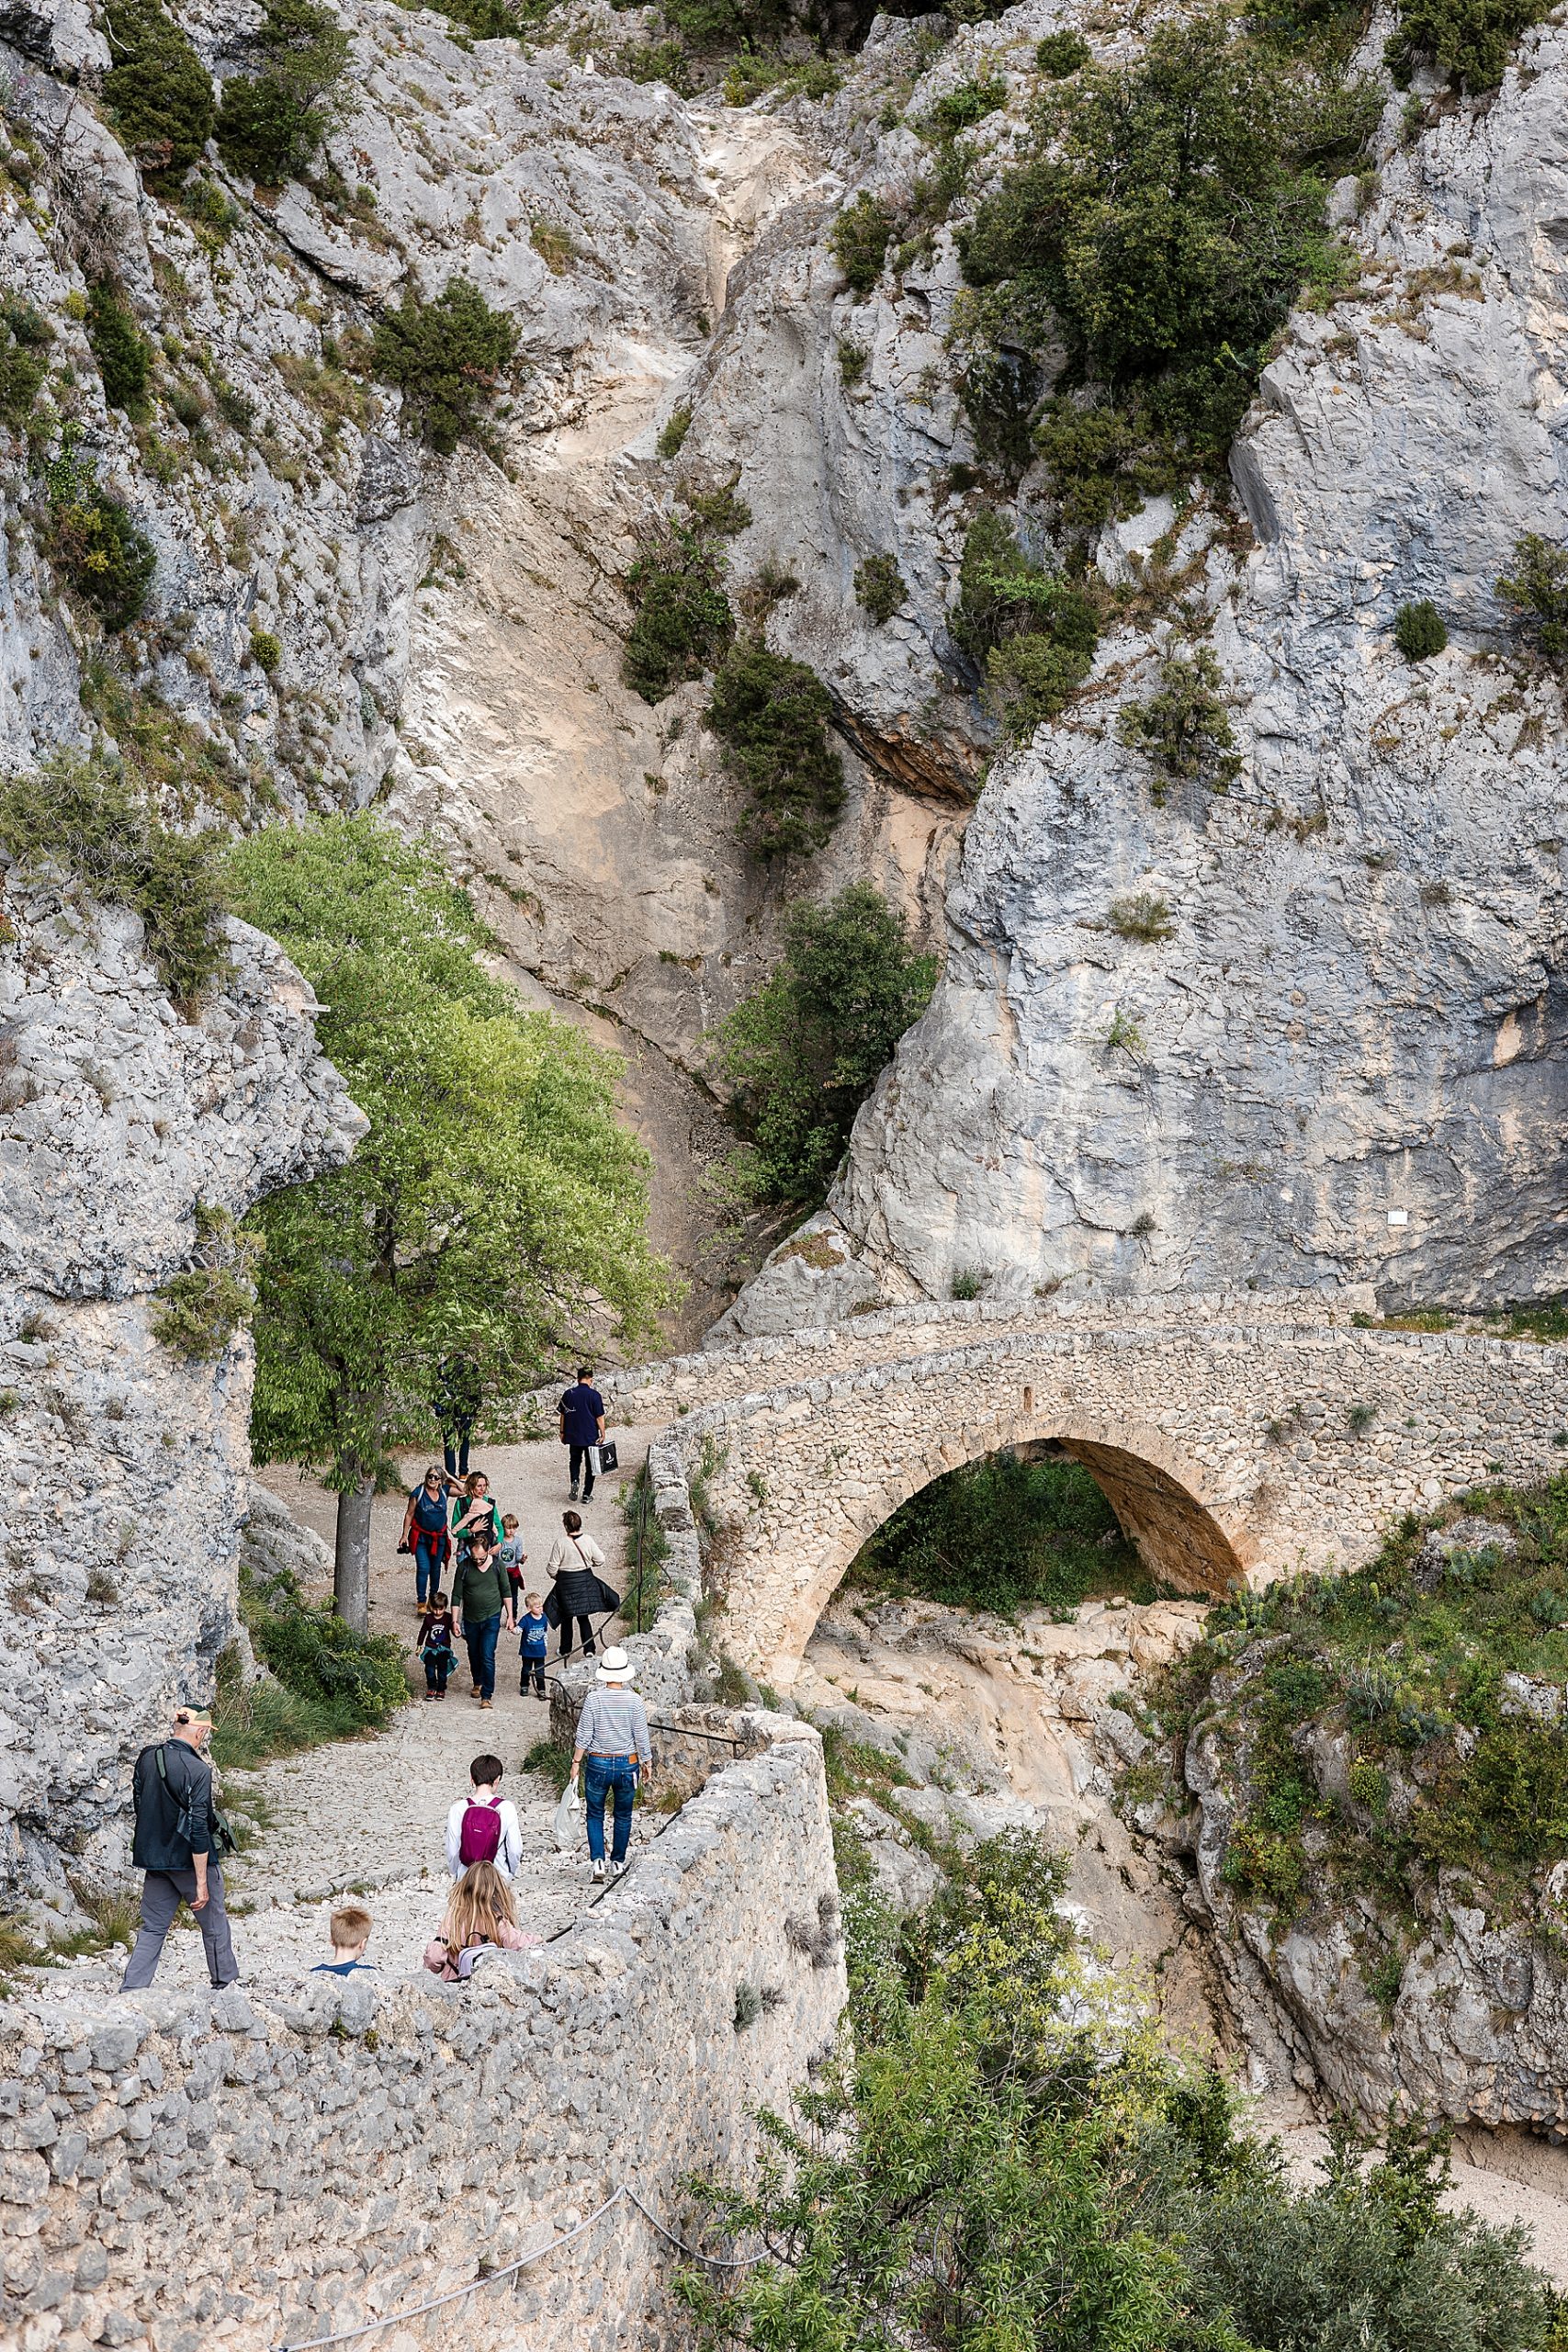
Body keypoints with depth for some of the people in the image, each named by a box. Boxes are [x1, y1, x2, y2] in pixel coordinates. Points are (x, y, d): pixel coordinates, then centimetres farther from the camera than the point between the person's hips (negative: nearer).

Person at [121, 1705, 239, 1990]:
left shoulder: (146, 1758, -1)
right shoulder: (198, 1770, -22)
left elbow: (138, 1804, 12)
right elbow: (198, 1828, -22)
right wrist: (202, 1881, -17)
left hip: (154, 1857, 5)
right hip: (191, 1859, -5)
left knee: (153, 1927, 13)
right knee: (214, 1923, 14)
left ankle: (131, 1988, 4)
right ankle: (226, 1981, 28)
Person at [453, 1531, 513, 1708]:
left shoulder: (497, 1565, -8)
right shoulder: (464, 1567, -10)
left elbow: (506, 1591, 3)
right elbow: (457, 1595, -4)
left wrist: (510, 1615, 3)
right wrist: (455, 1620, -7)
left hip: (492, 1618, -2)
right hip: (471, 1619, 2)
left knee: (488, 1657, -10)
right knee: (474, 1654, 18)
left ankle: (487, 1696, -7)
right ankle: (478, 1683, 43)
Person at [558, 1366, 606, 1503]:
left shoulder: (568, 1394, -3)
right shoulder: (594, 1395, -12)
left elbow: (563, 1415, 4)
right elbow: (599, 1417, -11)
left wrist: (562, 1432, 15)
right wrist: (602, 1434, -1)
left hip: (573, 1435, 2)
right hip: (591, 1436, -2)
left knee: (575, 1460, 22)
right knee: (590, 1466, 11)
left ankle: (574, 1482, -2)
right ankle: (587, 1495, 13)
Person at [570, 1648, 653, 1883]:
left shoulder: (593, 1699, -11)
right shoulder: (634, 1700, -10)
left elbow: (584, 1735, -8)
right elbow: (642, 1737, -4)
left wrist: (576, 1762, 3)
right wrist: (647, 1762, 10)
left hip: (598, 1764, -1)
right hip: (627, 1765, 1)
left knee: (595, 1815, 13)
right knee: (623, 1816, 18)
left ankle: (597, 1860, -3)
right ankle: (618, 1862, 24)